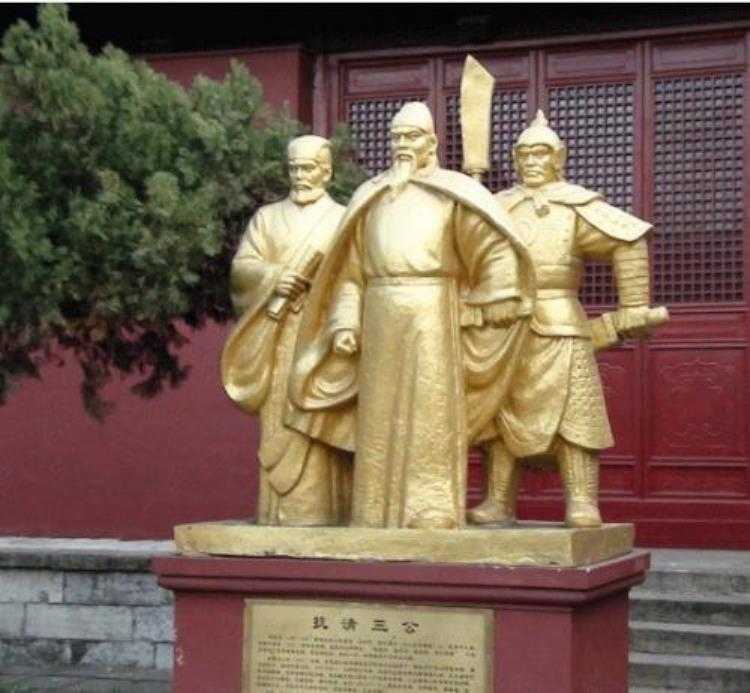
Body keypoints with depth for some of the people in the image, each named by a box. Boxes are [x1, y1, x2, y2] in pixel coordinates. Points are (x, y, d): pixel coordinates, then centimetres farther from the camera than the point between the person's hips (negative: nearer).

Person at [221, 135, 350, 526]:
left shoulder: (342, 220, 11)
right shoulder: (267, 217, 17)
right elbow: (241, 266, 6)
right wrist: (274, 275, -13)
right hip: (276, 335, 2)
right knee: (278, 417, -2)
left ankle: (318, 508, -7)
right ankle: (279, 508, 0)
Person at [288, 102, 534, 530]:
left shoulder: (453, 191, 4)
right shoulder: (371, 196, 16)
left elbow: (498, 246, -2)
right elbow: (352, 267, 14)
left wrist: (478, 312, -4)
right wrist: (344, 323, 3)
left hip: (432, 318, -4)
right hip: (380, 321, 4)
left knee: (430, 416, -5)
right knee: (381, 419, 4)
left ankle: (433, 518, -3)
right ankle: (379, 517, 8)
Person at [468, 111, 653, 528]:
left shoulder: (574, 205, -2)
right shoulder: (500, 206, 13)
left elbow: (630, 241, -7)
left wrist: (633, 309, -10)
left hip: (558, 325, -5)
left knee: (571, 415, -8)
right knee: (502, 415, 6)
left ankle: (583, 505, -6)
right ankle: (500, 503, 12)